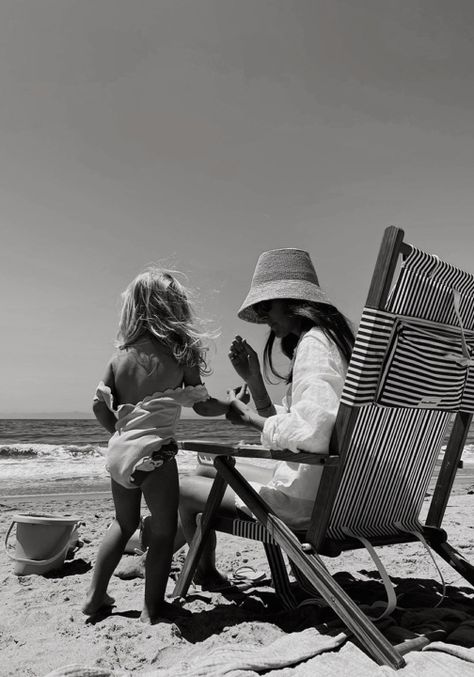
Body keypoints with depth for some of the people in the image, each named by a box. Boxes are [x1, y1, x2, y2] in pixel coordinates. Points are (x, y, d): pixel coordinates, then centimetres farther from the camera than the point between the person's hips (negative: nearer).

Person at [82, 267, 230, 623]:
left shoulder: (121, 357, 4)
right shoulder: (180, 353, -10)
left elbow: (100, 407, 6)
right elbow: (202, 405, -3)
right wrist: (234, 404, 13)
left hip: (118, 450, 6)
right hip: (154, 452, -6)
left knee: (124, 523, 24)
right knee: (163, 531, 11)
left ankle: (96, 595, 32)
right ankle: (153, 608, 21)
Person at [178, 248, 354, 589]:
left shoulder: (313, 342, -17)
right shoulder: (324, 341, 13)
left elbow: (310, 431, -31)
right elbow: (283, 424, 15)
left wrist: (253, 419, -15)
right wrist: (254, 379, 4)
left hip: (303, 501, -10)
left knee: (185, 488, 7)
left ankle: (207, 574, 31)